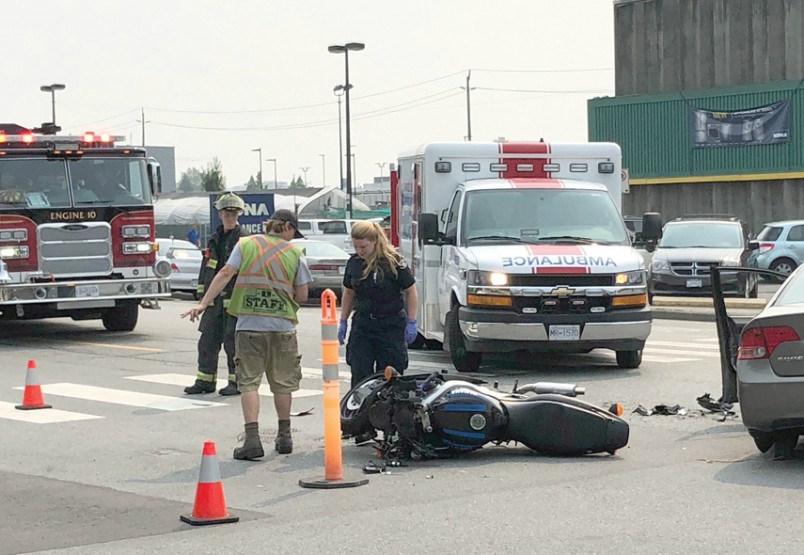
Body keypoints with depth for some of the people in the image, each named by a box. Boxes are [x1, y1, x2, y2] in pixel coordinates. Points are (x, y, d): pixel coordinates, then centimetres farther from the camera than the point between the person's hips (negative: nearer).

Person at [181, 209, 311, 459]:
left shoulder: (245, 244, 4)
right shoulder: (295, 253, 3)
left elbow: (225, 274, -4)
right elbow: (302, 295, 3)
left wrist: (203, 303, -4)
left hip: (249, 324, 0)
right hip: (282, 325, 0)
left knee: (249, 381, 0)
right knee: (282, 382, 15)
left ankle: (252, 438, -12)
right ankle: (284, 436, 24)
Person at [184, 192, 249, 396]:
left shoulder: (244, 239, -4)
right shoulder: (215, 239, 15)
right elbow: (206, 268, 19)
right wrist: (203, 294, 14)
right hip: (215, 300, 6)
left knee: (233, 341, -4)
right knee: (208, 340, 7)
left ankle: (237, 381, 6)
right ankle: (205, 380, 14)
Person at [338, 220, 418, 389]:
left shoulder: (393, 262, -12)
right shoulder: (354, 263, 3)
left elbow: (411, 292, -4)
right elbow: (348, 293, 16)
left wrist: (411, 323, -6)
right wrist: (343, 322, 15)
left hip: (391, 325, -4)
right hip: (362, 323, 4)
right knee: (359, 376, -1)